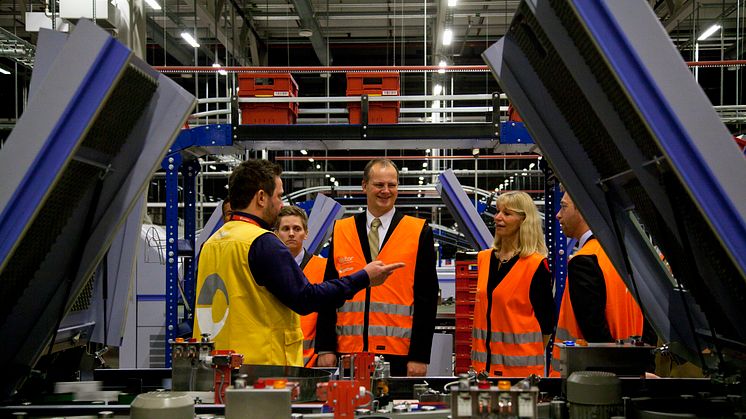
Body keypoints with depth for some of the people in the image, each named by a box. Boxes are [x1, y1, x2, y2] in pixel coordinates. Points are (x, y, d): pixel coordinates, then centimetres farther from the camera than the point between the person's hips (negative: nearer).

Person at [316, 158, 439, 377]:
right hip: (349, 352, 2)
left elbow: (427, 299, -1)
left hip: (399, 355, -2)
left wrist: (420, 356, -6)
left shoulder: (419, 232, 2)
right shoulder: (341, 230, 9)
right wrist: (325, 348, 2)